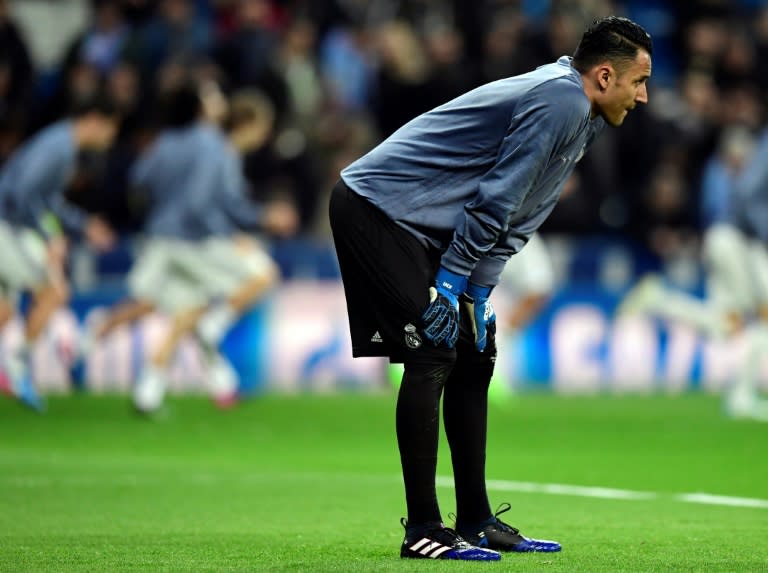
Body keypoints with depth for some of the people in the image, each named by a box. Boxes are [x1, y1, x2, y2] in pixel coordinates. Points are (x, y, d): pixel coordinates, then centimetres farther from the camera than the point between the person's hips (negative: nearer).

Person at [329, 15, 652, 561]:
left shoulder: (578, 124, 15)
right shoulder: (561, 100, -18)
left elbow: (515, 221, 14)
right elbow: (495, 198, -20)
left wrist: (479, 293, 5)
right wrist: (452, 281, -17)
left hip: (420, 228, 11)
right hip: (377, 206, -11)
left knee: (474, 357, 12)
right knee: (432, 355, -15)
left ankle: (476, 521, 17)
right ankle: (422, 531, -13)